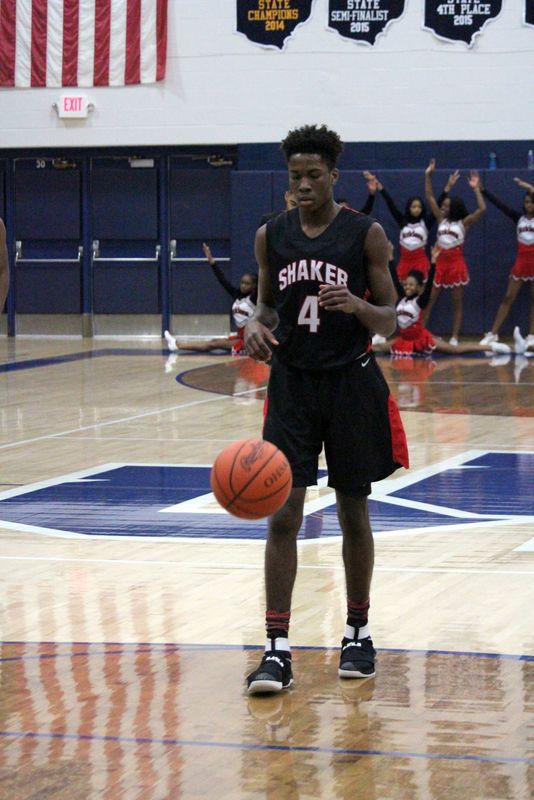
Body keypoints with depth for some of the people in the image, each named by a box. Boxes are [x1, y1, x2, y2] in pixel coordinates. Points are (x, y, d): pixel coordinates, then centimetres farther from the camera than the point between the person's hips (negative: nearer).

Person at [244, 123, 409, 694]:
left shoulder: (366, 234, -5)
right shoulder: (271, 236, 3)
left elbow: (390, 321, -3)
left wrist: (356, 305, -25)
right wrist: (257, 324, -8)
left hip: (350, 384, -1)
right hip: (291, 384, 2)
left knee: (353, 514, 9)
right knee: (282, 516, -6)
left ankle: (358, 632, 25)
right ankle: (277, 648, -6)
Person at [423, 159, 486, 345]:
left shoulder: (464, 223, -4)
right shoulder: (441, 220, 6)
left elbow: (482, 209, -17)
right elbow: (430, 197, 4)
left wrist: (476, 188, -19)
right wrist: (428, 175, -2)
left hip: (457, 264, -4)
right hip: (441, 263, 4)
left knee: (457, 303, 4)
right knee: (429, 300, 3)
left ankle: (454, 338, 8)